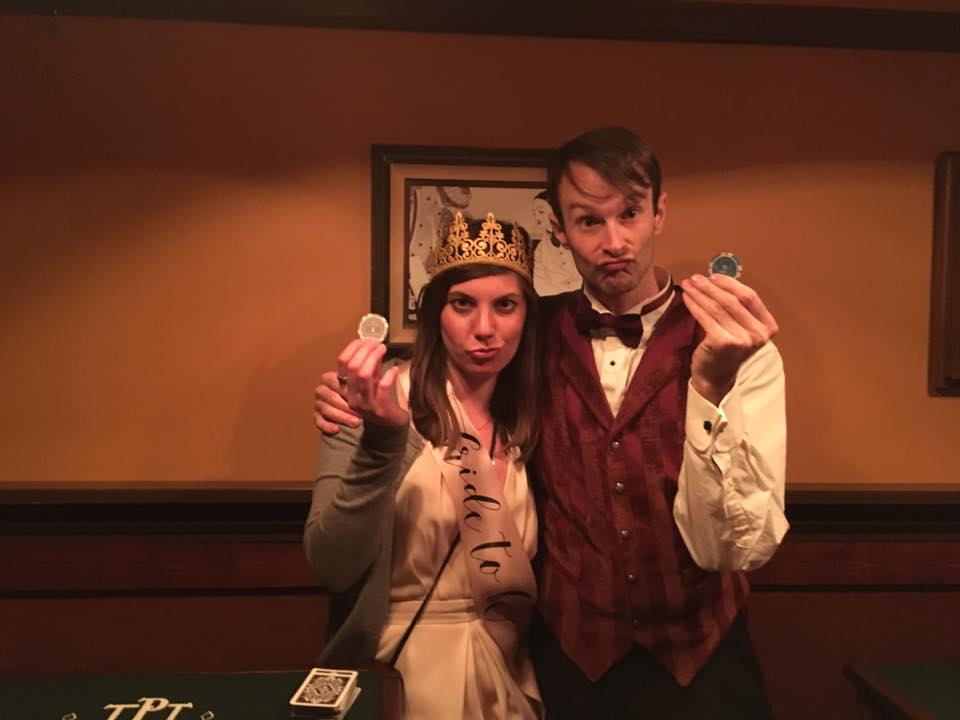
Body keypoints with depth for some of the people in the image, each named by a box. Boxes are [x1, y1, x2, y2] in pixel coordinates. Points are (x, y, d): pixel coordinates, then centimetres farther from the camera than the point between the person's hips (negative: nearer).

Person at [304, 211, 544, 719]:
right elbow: (331, 569, -23)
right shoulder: (377, 404, -15)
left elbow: (530, 577, 7)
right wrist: (382, 439, -33)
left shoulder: (535, 419, -2)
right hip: (396, 673, -3)